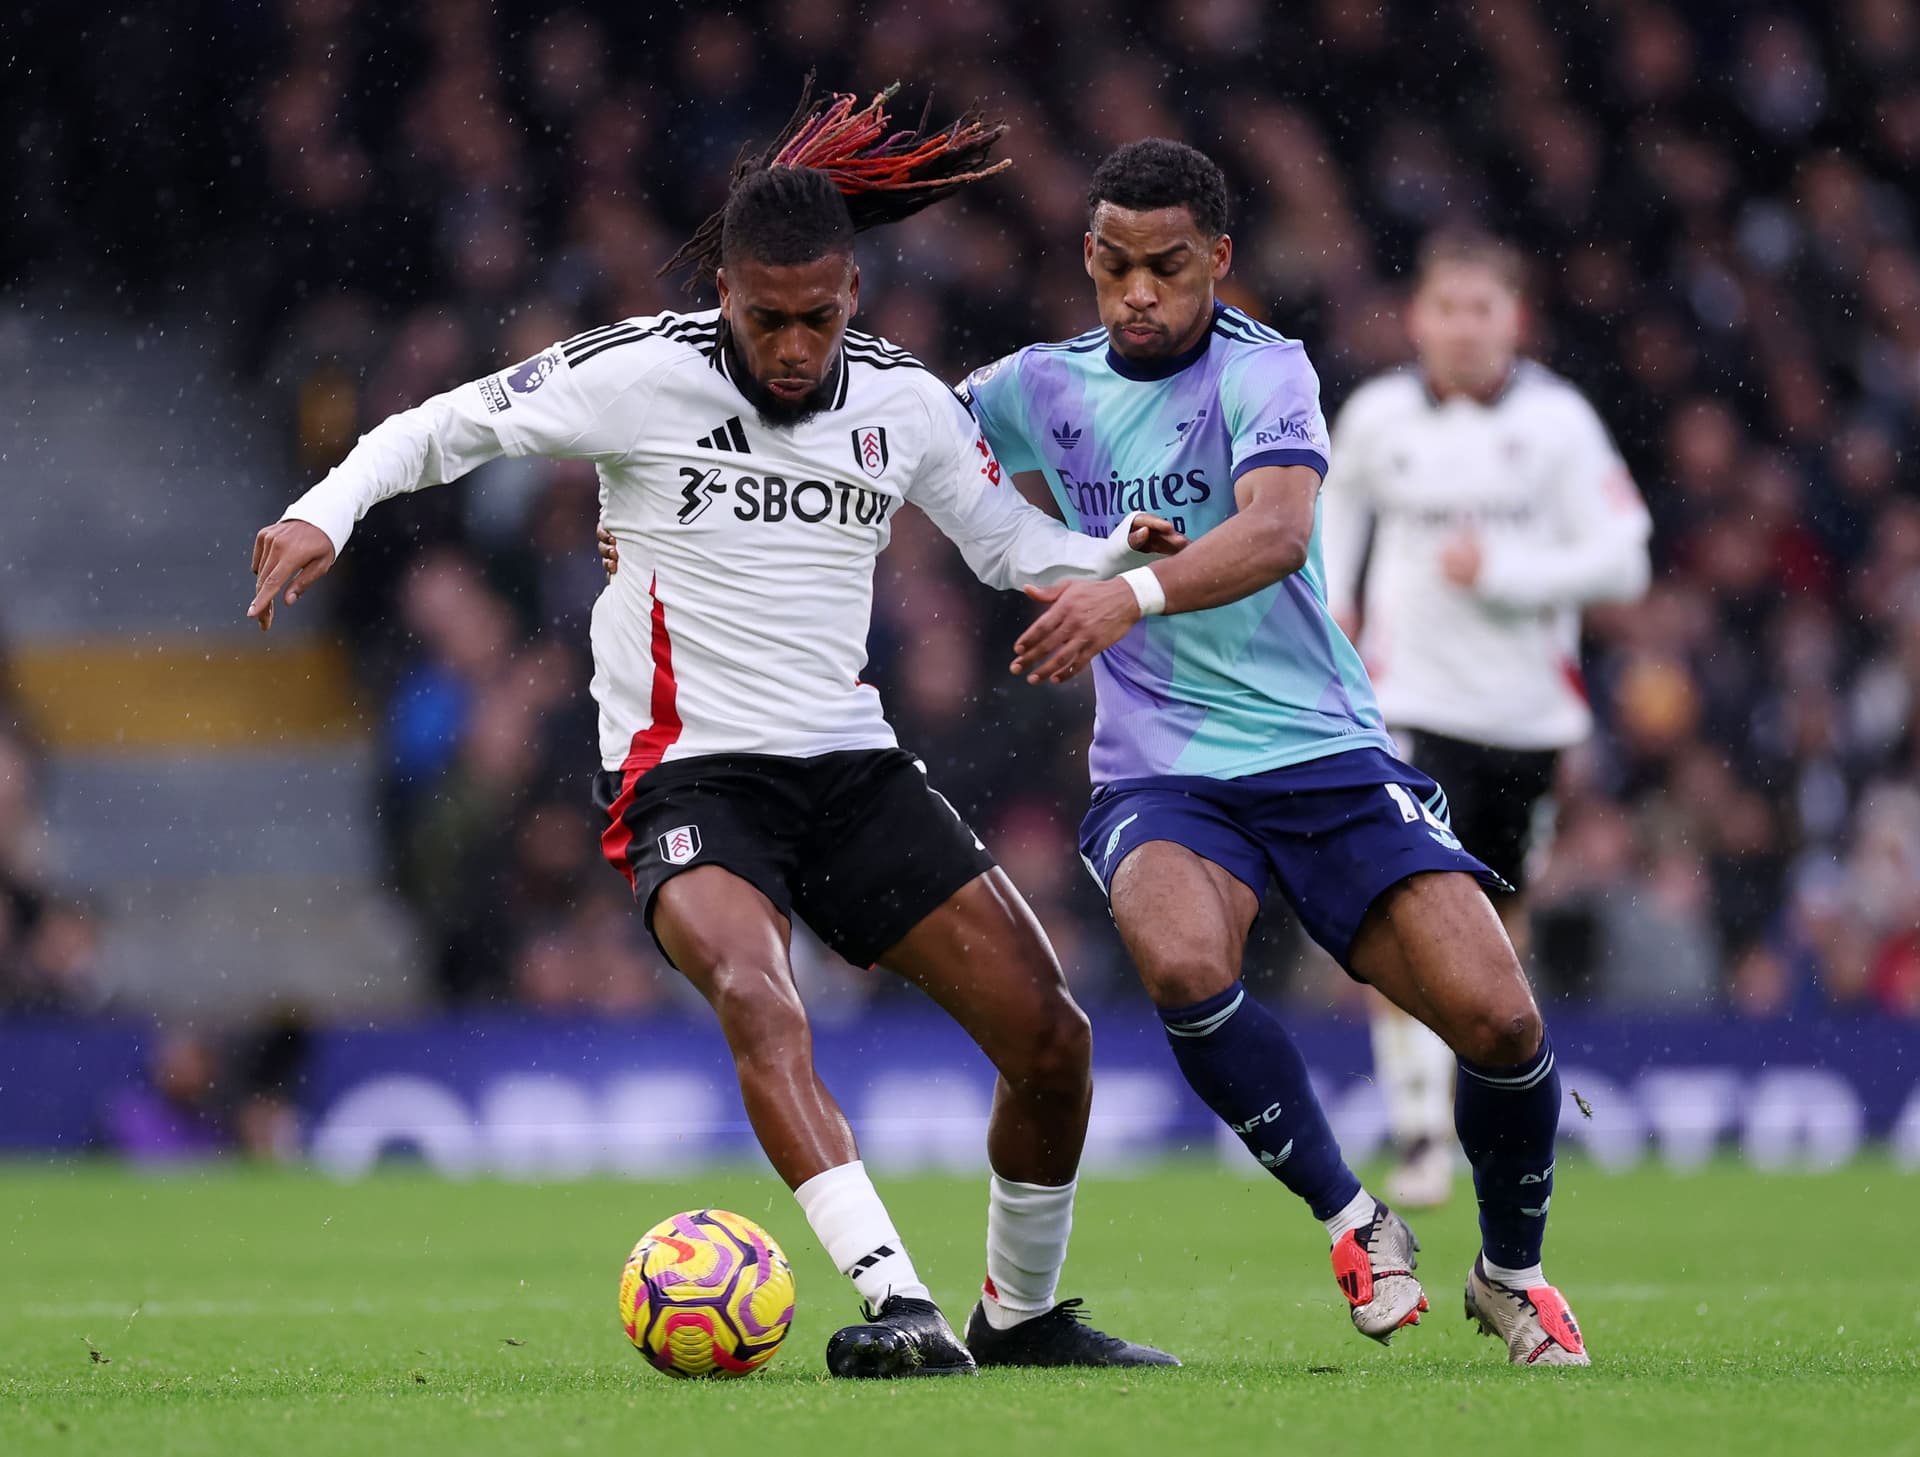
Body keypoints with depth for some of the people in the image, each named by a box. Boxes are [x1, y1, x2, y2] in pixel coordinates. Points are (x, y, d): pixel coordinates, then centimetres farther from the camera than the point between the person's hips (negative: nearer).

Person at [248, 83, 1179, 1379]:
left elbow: (1009, 542, 17)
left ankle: (1023, 1314, 21)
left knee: (1050, 1039, -2)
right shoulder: (642, 375, -9)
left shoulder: (905, 401, 4)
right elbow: (447, 427, 0)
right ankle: (898, 1304, -45)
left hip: (854, 770, 5)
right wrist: (325, 512, -16)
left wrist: (1118, 555, -2)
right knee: (757, 998, -35)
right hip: (688, 776, -5)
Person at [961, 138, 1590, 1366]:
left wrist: (1134, 594, -44)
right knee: (1183, 964, -33)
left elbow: (1277, 530, -27)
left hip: (1326, 754, -2)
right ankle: (1354, 1226, -10)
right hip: (1162, 778, 2)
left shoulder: (1260, 371, -8)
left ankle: (1512, 1273, 14)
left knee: (1497, 1019, -17)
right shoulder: (1045, 388, 7)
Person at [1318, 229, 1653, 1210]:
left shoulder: (1558, 421, -6)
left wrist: (1502, 570, -21)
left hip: (1527, 711, 1)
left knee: (1497, 918, 14)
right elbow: (1340, 494, 24)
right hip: (1412, 698, -1)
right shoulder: (1379, 414, 0)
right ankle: (1418, 1136, -16)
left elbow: (1622, 563, -10)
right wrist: (1328, 596, 12)